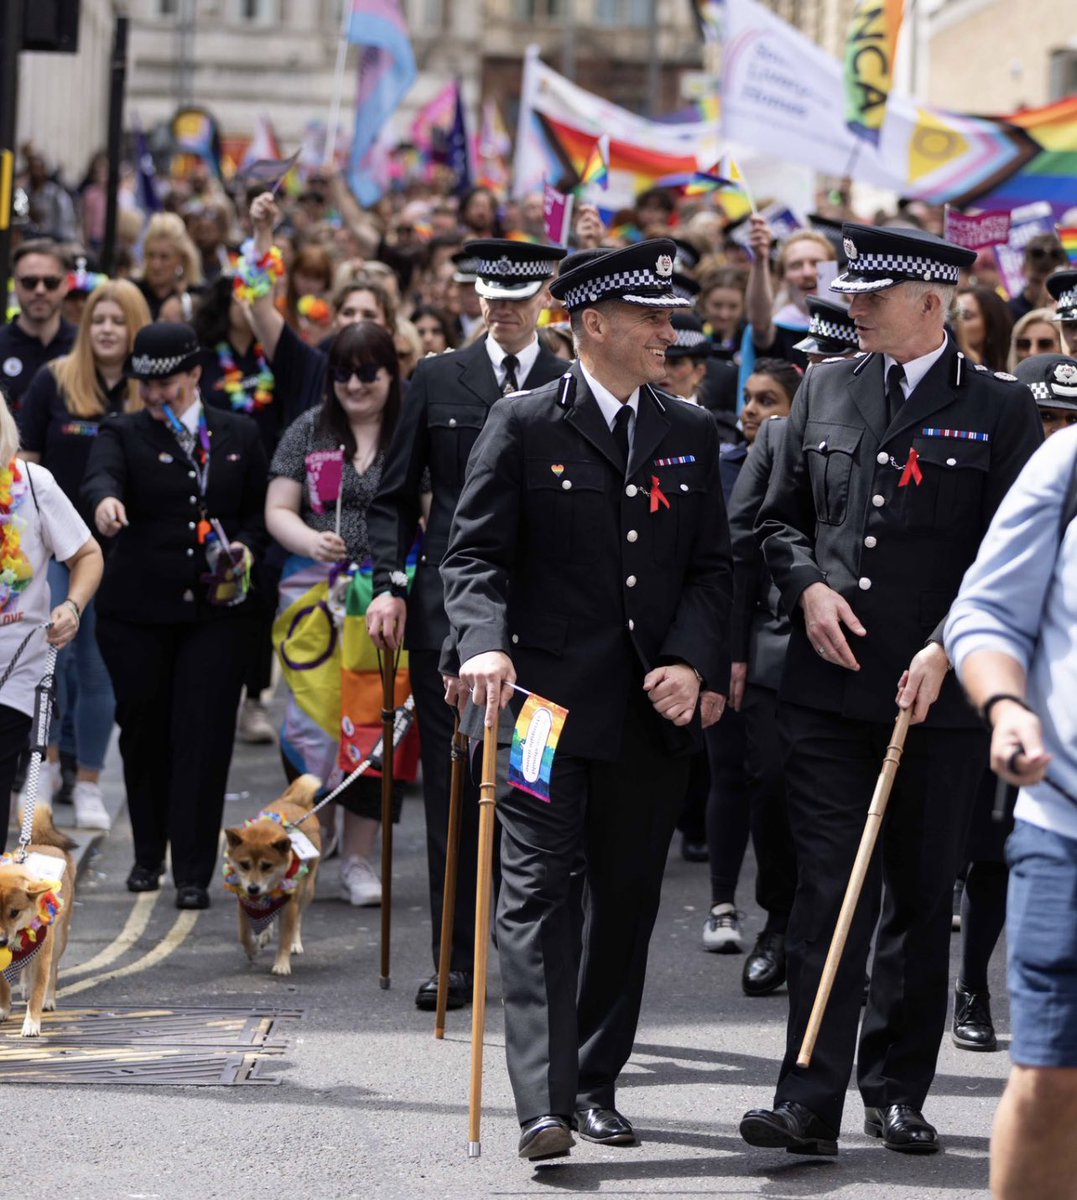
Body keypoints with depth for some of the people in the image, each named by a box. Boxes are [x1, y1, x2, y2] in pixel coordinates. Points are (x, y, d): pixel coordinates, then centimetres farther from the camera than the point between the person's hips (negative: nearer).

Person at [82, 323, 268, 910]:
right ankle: (148, 855, 26)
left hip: (214, 612, 0)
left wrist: (247, 548, -4)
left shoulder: (239, 435, 10)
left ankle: (193, 873, -2)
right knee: (142, 734, 7)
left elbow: (261, 508, 16)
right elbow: (101, 474, -19)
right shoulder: (123, 433, 2)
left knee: (203, 739, -6)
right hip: (136, 612, 0)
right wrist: (106, 500, -43)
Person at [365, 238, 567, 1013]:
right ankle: (457, 959, 8)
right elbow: (396, 495, 12)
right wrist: (389, 582, 0)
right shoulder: (438, 381, 9)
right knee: (452, 790, 2)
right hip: (447, 609, 1)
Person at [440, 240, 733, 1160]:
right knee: (541, 890, -9)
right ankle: (545, 1103, -15)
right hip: (548, 703, -4)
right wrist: (486, 645, -23)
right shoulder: (523, 427, -1)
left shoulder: (691, 436, 12)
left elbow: (711, 566, 11)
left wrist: (694, 662, -5)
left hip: (656, 710, 5)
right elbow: (476, 554, -5)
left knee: (627, 900, 9)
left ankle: (596, 1083, 21)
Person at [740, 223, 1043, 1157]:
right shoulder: (824, 390, 10)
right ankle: (810, 1103, -6)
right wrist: (809, 585, -3)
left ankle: (898, 1093, 20)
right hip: (828, 686, 2)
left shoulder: (1000, 409, -1)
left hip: (939, 695, -2)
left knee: (920, 898, 8)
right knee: (826, 893, -4)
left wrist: (948, 649, -15)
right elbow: (780, 519, 16)